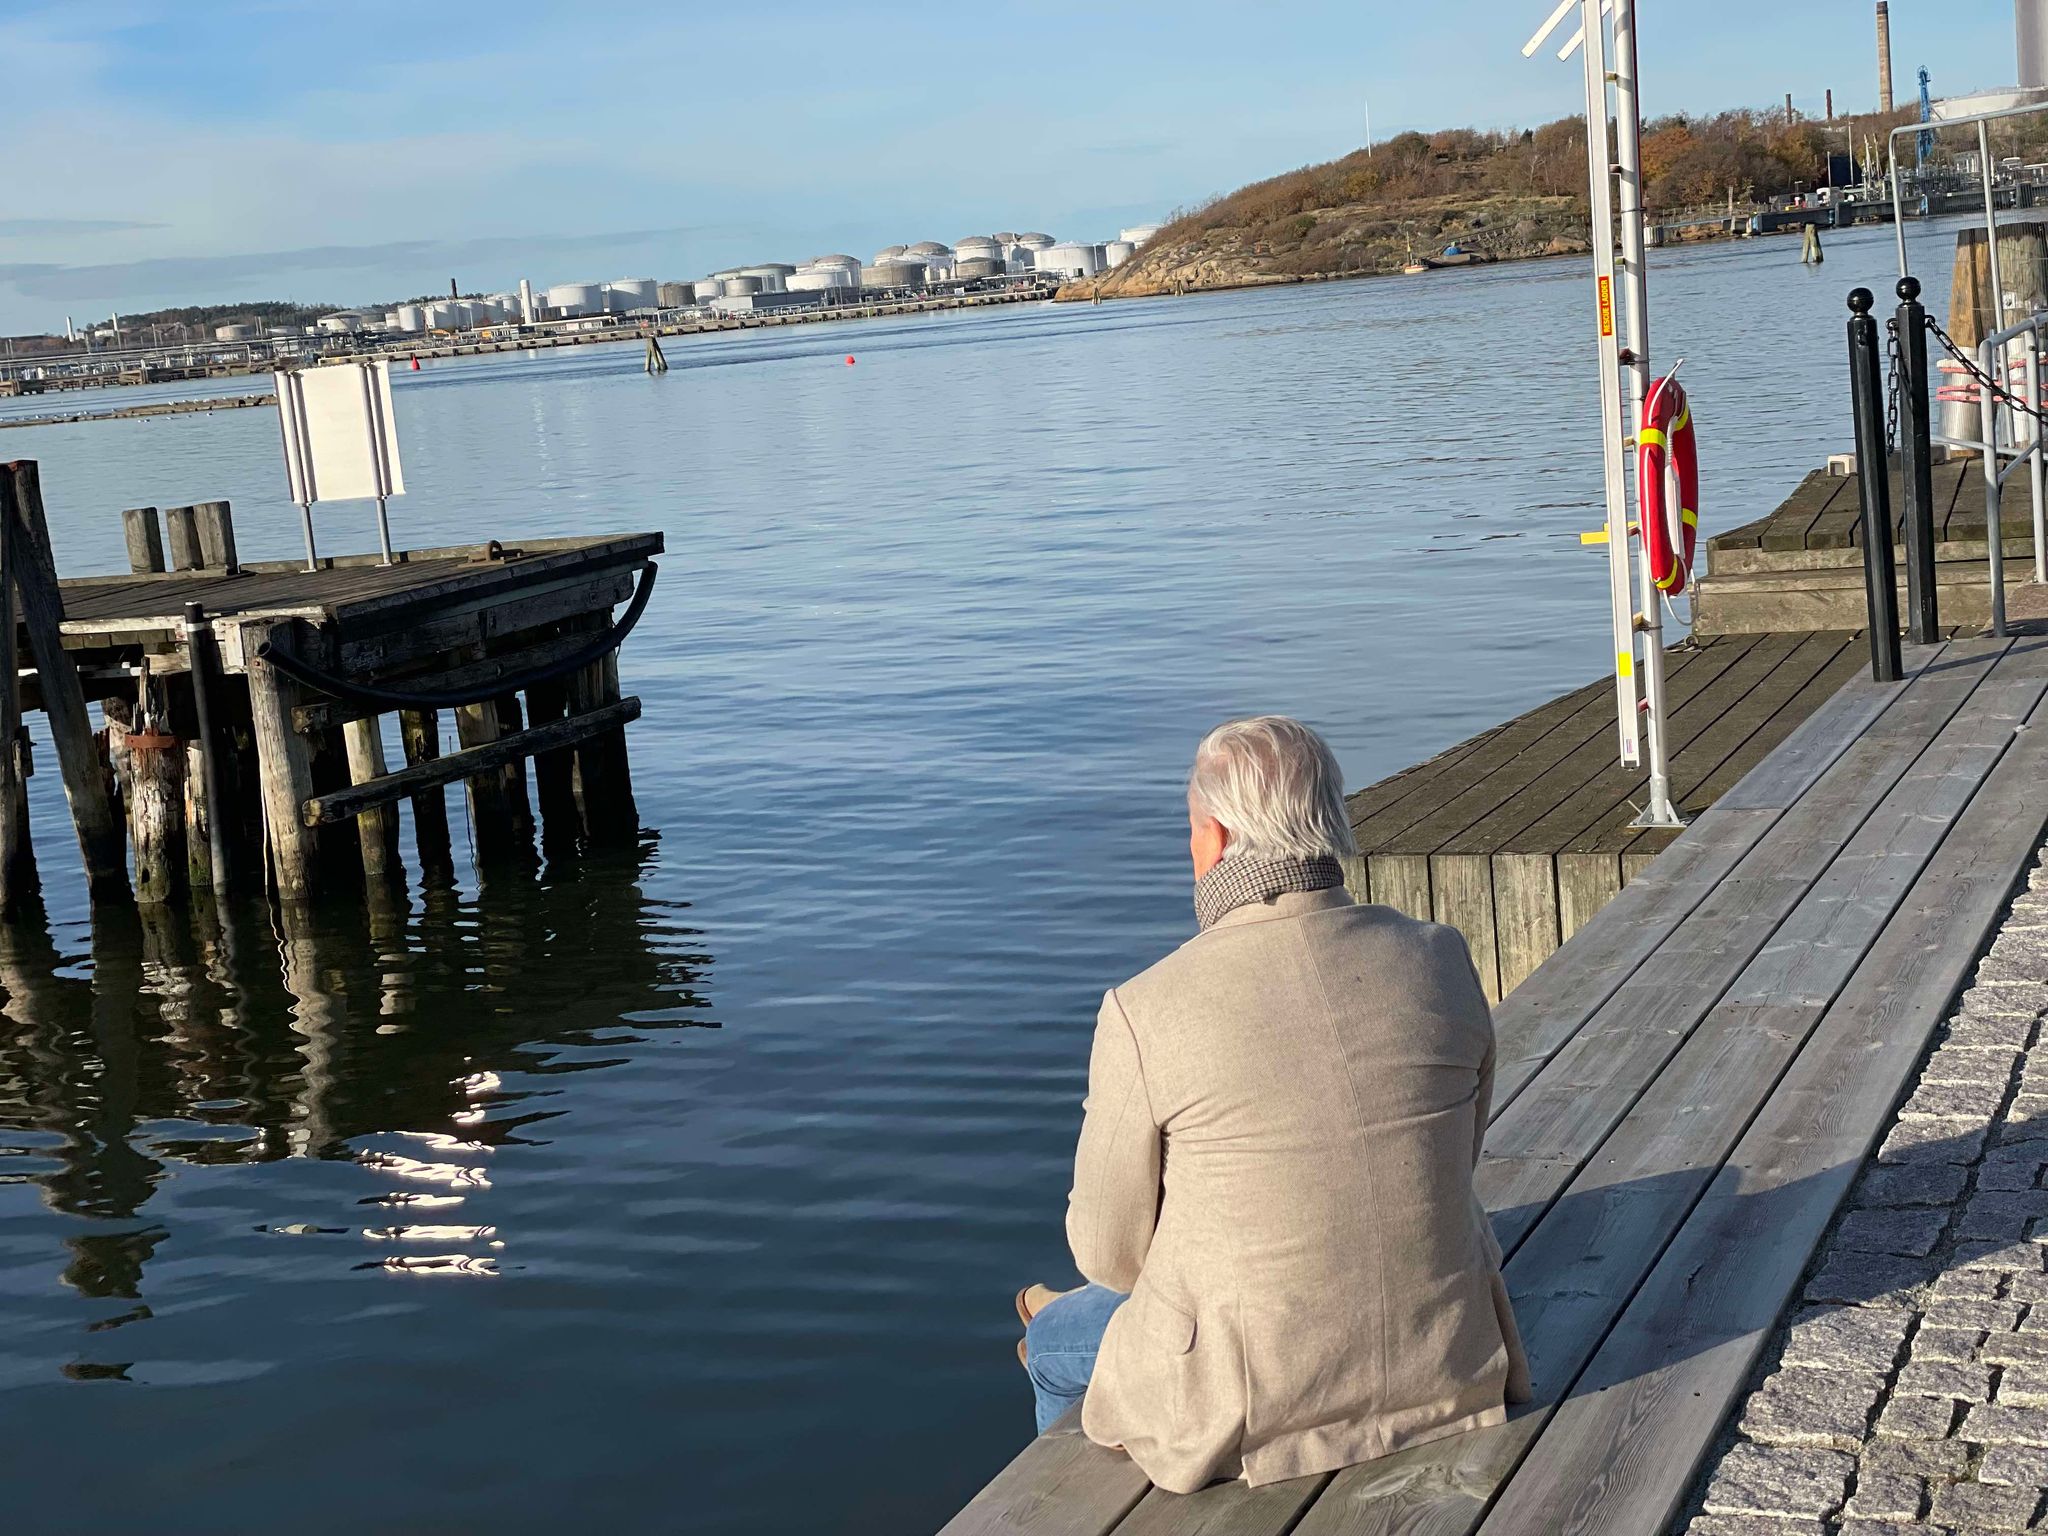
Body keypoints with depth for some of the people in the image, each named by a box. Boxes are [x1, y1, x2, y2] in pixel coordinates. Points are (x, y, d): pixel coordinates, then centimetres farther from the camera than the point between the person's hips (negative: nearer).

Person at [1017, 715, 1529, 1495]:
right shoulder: (1440, 961, -8)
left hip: (1253, 1412, -4)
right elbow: (1452, 1165, 7)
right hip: (1444, 1370, 5)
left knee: (1056, 1341, 29)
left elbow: (1111, 1248, -7)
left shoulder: (1146, 1013, -19)